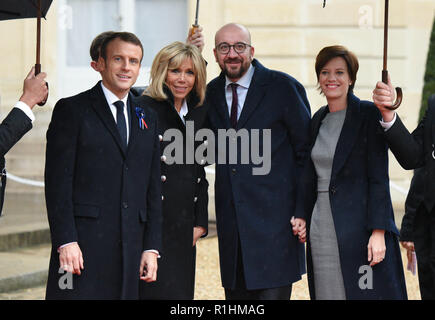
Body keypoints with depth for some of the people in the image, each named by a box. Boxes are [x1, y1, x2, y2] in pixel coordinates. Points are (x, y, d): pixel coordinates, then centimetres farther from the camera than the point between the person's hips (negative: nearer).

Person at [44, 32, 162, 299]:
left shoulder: (148, 119, 17)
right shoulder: (72, 110, 1)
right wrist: (65, 241, -14)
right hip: (83, 243, -4)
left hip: (130, 247, 5)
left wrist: (152, 247, 8)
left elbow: (153, 188, 16)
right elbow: (57, 181, -6)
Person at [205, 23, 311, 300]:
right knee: (236, 294, 8)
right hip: (231, 222, 5)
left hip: (274, 217, -5)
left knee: (272, 292, -8)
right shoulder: (212, 92, 12)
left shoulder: (283, 87, -3)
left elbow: (306, 150, -1)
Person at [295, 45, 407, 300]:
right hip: (322, 228, 6)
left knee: (364, 293, -7)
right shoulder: (318, 120, 13)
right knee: (329, 292, 5)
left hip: (359, 226, -6)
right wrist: (302, 217, 12)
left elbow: (379, 178, -10)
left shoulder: (369, 114, -6)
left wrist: (378, 232, -16)